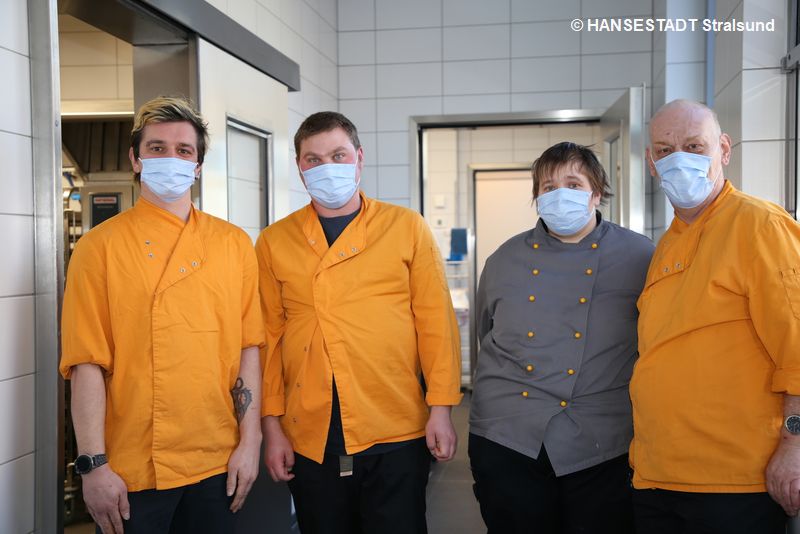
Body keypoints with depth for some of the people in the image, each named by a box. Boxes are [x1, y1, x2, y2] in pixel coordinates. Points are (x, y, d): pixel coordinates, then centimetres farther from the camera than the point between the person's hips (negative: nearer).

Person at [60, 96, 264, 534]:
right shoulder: (101, 246, -3)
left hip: (218, 464, 3)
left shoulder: (234, 244, 4)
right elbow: (86, 363, -7)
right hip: (131, 470, -2)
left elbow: (248, 347, 4)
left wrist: (249, 441, 0)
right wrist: (93, 464, -10)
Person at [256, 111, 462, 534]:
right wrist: (272, 425, 3)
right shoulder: (274, 242, 5)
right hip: (310, 441, 2)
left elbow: (436, 321, 1)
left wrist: (441, 408, -3)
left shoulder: (406, 227, 2)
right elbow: (269, 336, 5)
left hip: (396, 435, -1)